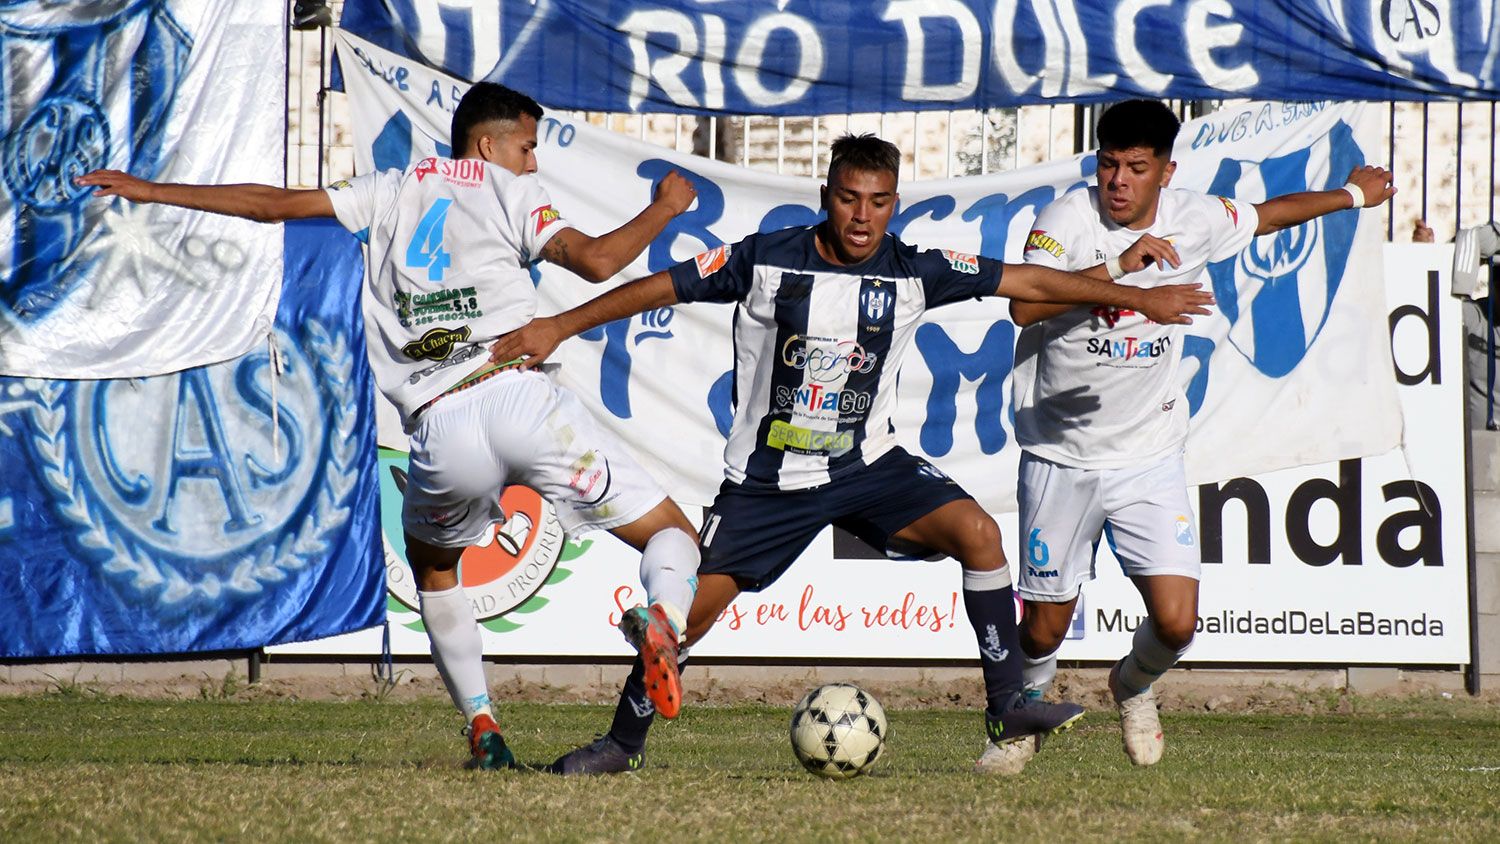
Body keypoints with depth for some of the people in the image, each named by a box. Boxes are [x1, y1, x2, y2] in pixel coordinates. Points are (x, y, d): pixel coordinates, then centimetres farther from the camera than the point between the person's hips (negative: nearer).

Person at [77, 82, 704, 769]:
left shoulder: (394, 192, 23)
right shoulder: (509, 192, 14)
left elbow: (271, 204, 23)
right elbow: (597, 260, -1)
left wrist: (153, 192, 33)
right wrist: (665, 207, 17)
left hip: (439, 431, 3)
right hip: (518, 397, -3)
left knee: (431, 557, 34)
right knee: (673, 536, 3)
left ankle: (481, 725, 21)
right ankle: (663, 622, -34)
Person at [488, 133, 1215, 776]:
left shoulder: (912, 273, -7)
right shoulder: (767, 260, -13)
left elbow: (1026, 281, -1)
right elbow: (662, 288, -6)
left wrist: (1136, 295, 1)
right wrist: (556, 328, -9)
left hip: (866, 463, 2)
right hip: (767, 478, -1)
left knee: (976, 531, -20)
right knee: (690, 607, -6)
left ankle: (1007, 709, -12)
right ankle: (623, 742, 17)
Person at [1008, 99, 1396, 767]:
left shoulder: (1196, 221, -1)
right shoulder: (1068, 219, -13)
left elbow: (1269, 214, 21)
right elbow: (1024, 306, -29)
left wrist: (1354, 194, 36)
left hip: (1150, 456, 2)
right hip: (1061, 456, -2)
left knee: (1176, 622, -10)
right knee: (1044, 629, 4)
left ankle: (1134, 686, 25)